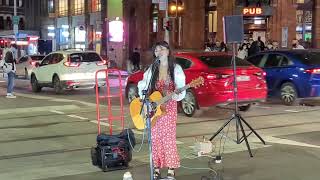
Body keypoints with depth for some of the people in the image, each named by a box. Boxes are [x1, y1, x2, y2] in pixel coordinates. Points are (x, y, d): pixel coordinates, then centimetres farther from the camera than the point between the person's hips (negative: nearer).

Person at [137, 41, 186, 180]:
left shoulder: (176, 69, -1)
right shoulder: (152, 69, 8)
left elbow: (181, 90, -4)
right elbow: (142, 85, 15)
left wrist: (176, 95, -25)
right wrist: (144, 100, 1)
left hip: (169, 107, -3)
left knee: (168, 138, -5)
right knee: (155, 138, 5)